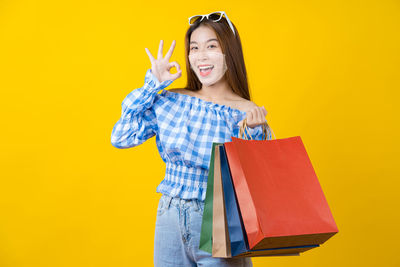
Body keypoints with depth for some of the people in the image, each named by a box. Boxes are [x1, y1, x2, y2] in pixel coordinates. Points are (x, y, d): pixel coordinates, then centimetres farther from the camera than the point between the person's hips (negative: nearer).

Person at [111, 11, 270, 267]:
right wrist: (152, 85, -1)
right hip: (170, 220, 3)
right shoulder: (170, 101, 1)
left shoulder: (246, 114, -7)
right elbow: (120, 138, -2)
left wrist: (253, 132, -23)